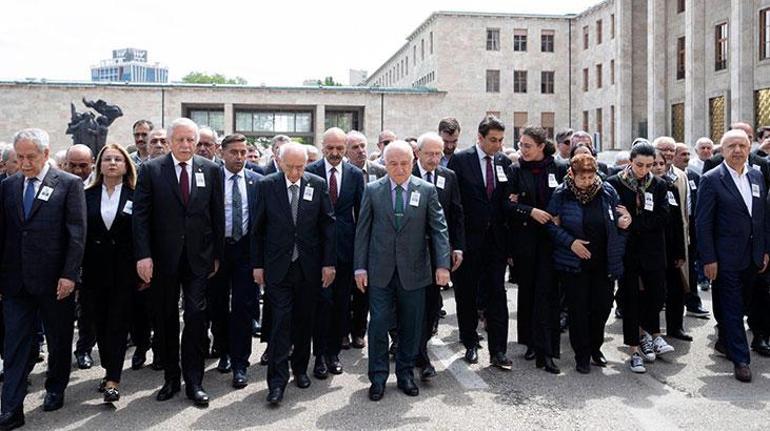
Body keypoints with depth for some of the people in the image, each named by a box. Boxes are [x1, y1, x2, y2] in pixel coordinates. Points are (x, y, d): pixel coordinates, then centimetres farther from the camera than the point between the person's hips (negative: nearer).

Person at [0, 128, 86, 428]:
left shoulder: (70, 184, -4)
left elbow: (77, 234, -8)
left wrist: (69, 275, -13)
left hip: (54, 280, -3)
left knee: (59, 340, 12)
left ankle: (55, 390, 33)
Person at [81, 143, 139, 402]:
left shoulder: (135, 196, 0)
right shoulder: (87, 195, 6)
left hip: (125, 269, -3)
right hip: (95, 269, 3)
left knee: (118, 323, -2)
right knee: (100, 323, 10)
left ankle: (112, 381, -1)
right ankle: (109, 370, 26)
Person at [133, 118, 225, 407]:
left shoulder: (211, 170, 3)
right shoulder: (151, 170, -1)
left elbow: (218, 216, 5)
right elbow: (140, 215, -4)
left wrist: (217, 255, 3)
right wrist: (143, 255, -12)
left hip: (199, 257, 0)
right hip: (163, 257, 0)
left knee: (196, 316, -1)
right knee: (166, 319, 10)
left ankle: (194, 382, 9)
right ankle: (171, 378, 25)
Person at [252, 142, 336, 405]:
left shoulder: (318, 185, 0)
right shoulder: (267, 185, -2)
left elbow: (328, 225, 2)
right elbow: (258, 228, 2)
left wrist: (329, 263, -2)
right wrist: (257, 265, 0)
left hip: (309, 267, 2)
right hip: (278, 266, -1)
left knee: (304, 320, 12)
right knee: (280, 321, -4)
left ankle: (300, 368, 30)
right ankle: (277, 381, 2)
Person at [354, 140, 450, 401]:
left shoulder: (427, 190, 1)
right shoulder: (372, 190, 2)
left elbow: (439, 229, -1)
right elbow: (363, 231, 3)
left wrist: (442, 264, -11)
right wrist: (360, 267, -1)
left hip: (413, 271, 1)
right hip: (380, 271, 0)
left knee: (411, 326, 10)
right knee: (379, 325, 2)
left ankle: (405, 374, 27)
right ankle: (378, 377, 17)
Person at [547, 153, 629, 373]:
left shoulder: (607, 192, 2)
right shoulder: (561, 195, -7)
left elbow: (619, 218, 15)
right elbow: (552, 225, -6)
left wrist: (624, 221, -8)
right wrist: (570, 242, -17)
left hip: (604, 262, 3)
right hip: (574, 263, -3)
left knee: (603, 305, 8)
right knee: (578, 309, 4)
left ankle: (595, 347, 31)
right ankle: (582, 356, 18)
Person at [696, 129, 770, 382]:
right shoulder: (711, 179, -9)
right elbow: (703, 223, -11)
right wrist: (708, 259, -14)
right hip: (726, 257, -6)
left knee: (743, 304, 16)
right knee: (732, 307, 0)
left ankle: (726, 340, 36)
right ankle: (740, 359, 8)